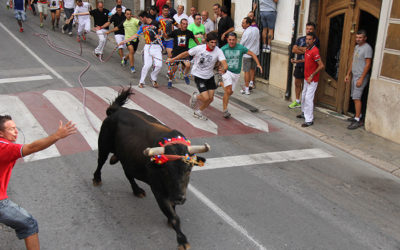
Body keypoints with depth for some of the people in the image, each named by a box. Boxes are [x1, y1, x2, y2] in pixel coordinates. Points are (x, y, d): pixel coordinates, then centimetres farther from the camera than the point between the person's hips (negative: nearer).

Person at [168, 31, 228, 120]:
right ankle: (195, 97, 20)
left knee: (210, 99, 5)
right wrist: (173, 59, 1)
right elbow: (186, 54, -4)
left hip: (210, 76, 4)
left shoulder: (218, 51, -16)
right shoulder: (199, 48, -18)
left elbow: (224, 63, -30)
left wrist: (224, 68, -54)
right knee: (206, 98, -15)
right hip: (199, 76, -4)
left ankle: (198, 112, 30)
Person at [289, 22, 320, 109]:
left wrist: (299, 48, -3)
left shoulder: (315, 40, -4)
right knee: (297, 83, 12)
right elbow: (294, 50, 0)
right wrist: (304, 51, -10)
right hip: (299, 64, 5)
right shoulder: (300, 39, 12)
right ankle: (297, 101, 25)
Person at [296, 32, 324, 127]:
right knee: (303, 96, 21)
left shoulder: (315, 51, -22)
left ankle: (309, 120, -6)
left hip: (312, 80, -10)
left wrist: (311, 76, -21)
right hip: (306, 78, 10)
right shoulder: (307, 49, 7)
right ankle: (304, 113, 39)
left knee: (308, 98, -10)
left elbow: (321, 65, -24)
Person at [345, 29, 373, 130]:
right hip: (354, 76, 9)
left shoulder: (367, 48, -14)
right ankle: (358, 115, 24)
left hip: (361, 77, -9)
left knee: (356, 97, -12)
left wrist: (361, 79, -20)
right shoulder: (357, 47, 14)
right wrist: (348, 74, 18)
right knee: (355, 97, 12)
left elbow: (368, 64, -17)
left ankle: (357, 120, -10)